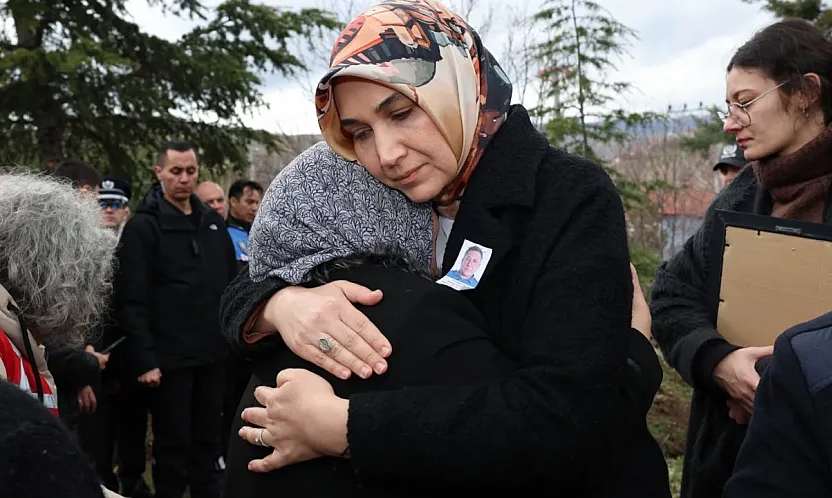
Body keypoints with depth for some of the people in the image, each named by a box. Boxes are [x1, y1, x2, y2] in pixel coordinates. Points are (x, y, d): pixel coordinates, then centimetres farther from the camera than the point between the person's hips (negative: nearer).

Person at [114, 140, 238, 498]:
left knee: (208, 439, 16)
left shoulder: (213, 222, 11)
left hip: (212, 354, 6)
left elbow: (231, 285, 15)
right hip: (169, 357, -5)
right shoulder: (143, 226, -8)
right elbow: (132, 301, -14)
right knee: (173, 444, 6)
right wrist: (144, 360, -19)